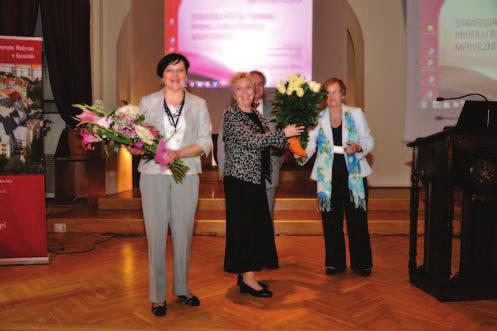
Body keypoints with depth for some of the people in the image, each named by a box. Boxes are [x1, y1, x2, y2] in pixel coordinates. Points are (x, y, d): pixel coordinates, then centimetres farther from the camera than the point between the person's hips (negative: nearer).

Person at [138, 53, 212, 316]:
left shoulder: (198, 104, 6)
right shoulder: (147, 102, 5)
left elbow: (205, 142, -1)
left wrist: (178, 153, -17)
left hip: (186, 176, 1)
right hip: (154, 175, -1)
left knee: (183, 233, 8)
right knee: (156, 234, 1)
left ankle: (182, 288, 26)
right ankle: (157, 296, 15)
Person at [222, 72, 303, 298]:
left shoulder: (257, 115, 14)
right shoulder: (231, 115, -10)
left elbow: (266, 143, 15)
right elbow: (251, 140, -22)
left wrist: (290, 142, 0)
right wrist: (283, 133, -18)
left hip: (257, 177, 8)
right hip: (239, 177, -8)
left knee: (257, 225, 11)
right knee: (244, 225, -3)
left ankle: (245, 274, 23)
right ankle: (247, 279, 6)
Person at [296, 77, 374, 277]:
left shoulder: (356, 114, 5)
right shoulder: (317, 118, 3)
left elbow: (368, 140, 6)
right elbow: (310, 144, -7)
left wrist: (358, 147, -15)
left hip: (354, 174, 0)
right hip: (328, 176, 0)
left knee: (357, 220, 4)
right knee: (331, 221, 8)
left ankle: (362, 263, 20)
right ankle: (335, 262, 22)